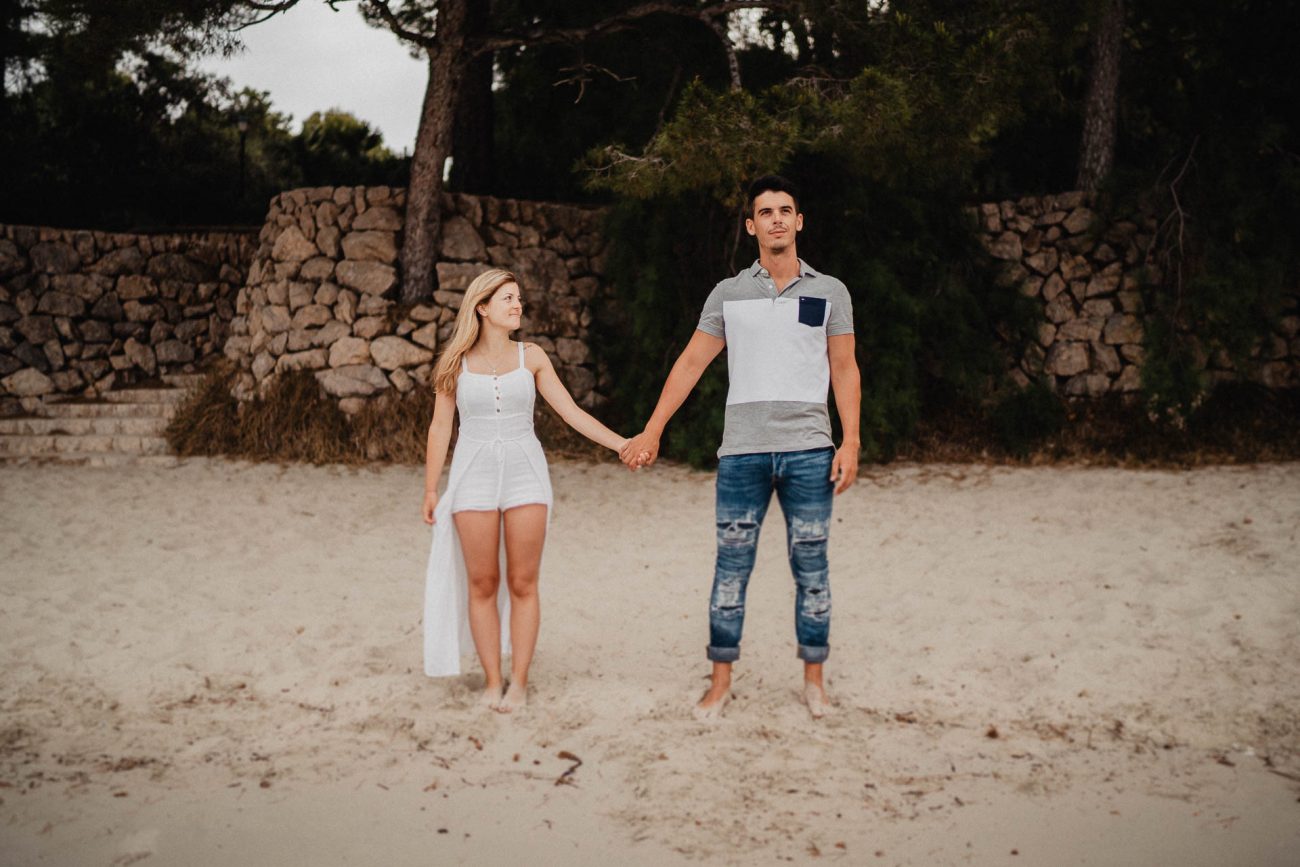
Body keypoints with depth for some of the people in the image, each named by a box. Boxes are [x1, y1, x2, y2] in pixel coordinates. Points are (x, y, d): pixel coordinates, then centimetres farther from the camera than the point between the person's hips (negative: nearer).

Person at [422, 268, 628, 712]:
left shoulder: (531, 357, 4)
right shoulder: (457, 361, 2)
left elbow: (572, 413, 2)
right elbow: (440, 427, 5)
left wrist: (622, 444, -7)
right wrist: (430, 490, 1)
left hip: (525, 474, 1)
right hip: (474, 475, 0)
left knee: (522, 583, 1)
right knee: (482, 584, 2)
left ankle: (518, 681, 11)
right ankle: (491, 680, 13)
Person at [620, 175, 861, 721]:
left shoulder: (829, 292, 7)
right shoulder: (728, 293, 9)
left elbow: (845, 372, 6)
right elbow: (690, 364, 10)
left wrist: (850, 443, -4)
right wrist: (651, 432, 5)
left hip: (809, 450, 0)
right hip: (742, 451, 1)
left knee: (811, 568, 4)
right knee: (731, 566, 2)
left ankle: (814, 680, 15)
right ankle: (721, 682, 11)